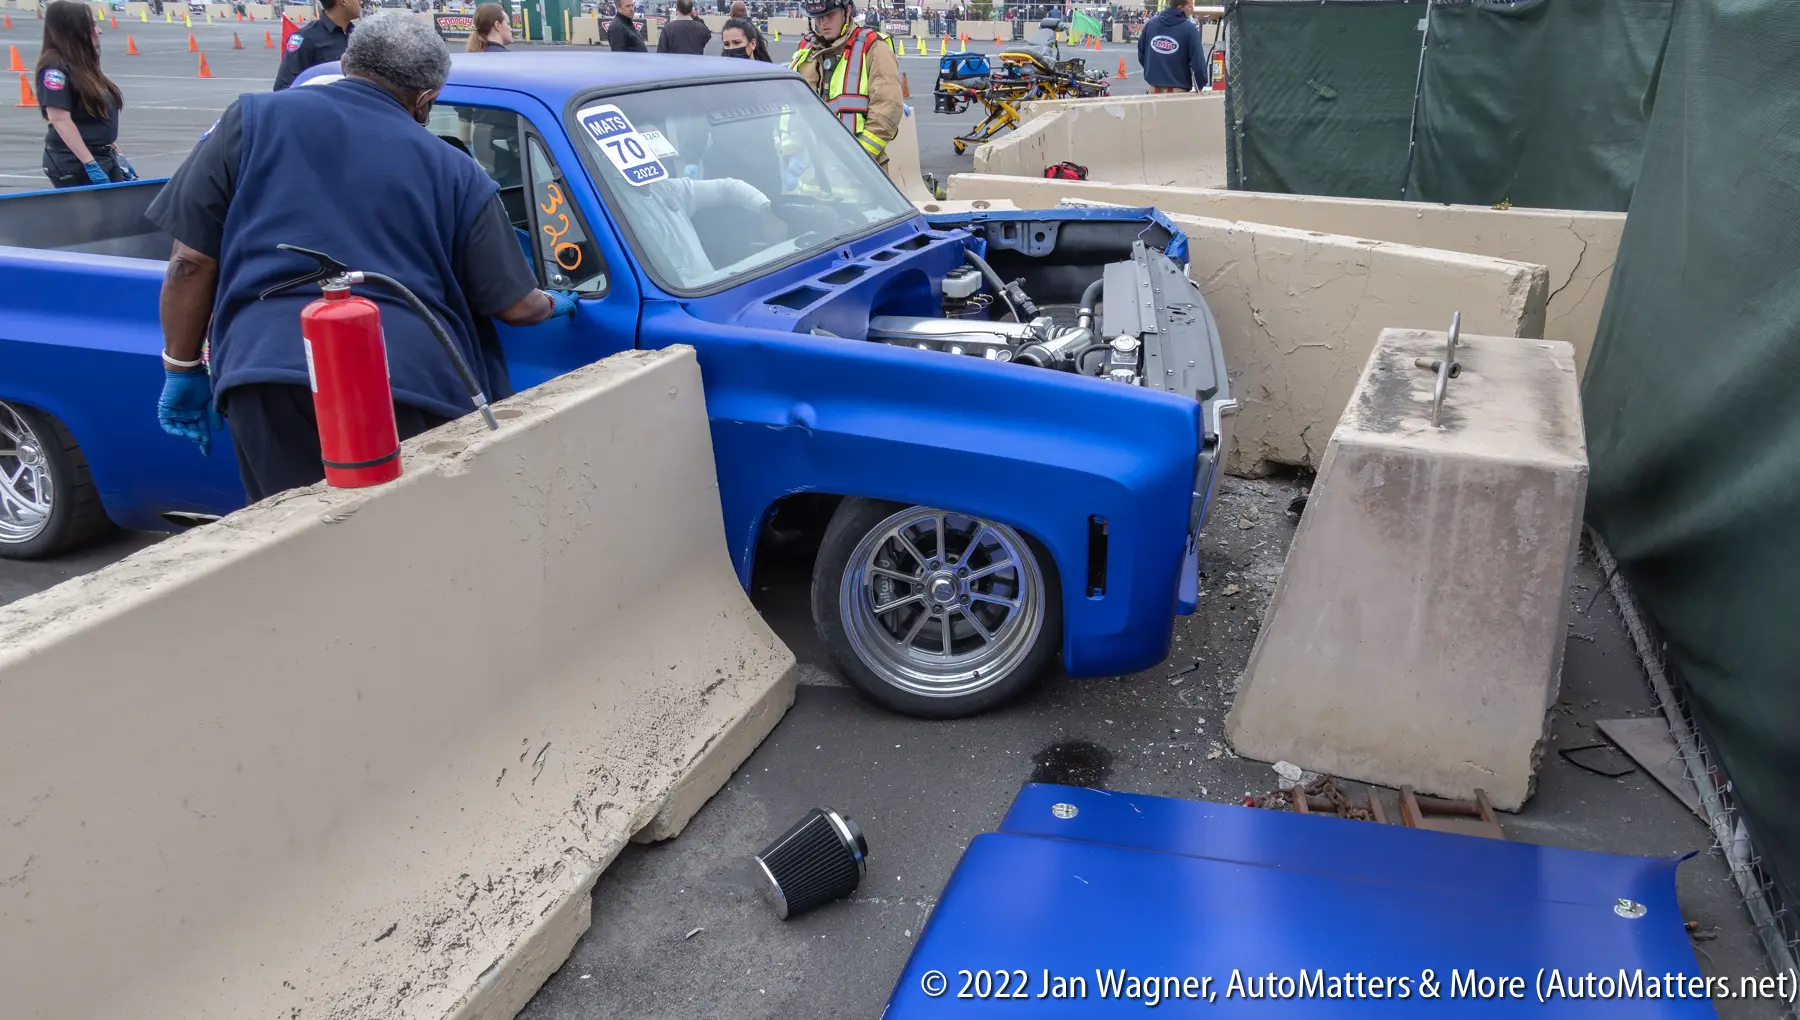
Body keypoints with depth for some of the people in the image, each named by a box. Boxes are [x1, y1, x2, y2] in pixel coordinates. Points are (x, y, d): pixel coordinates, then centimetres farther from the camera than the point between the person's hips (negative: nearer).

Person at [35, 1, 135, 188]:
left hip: (104, 158, 9)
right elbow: (60, 120, -21)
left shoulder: (83, 64, 14)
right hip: (74, 164, -9)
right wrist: (91, 165, -26)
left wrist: (116, 155, 19)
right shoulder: (55, 67, -13)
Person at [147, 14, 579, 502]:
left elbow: (191, 262, 11)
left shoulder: (254, 119, 15)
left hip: (267, 372, 0)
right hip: (413, 382, 0)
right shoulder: (456, 171, 15)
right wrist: (554, 303, 39)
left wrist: (183, 371, 21)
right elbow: (515, 306, 16)